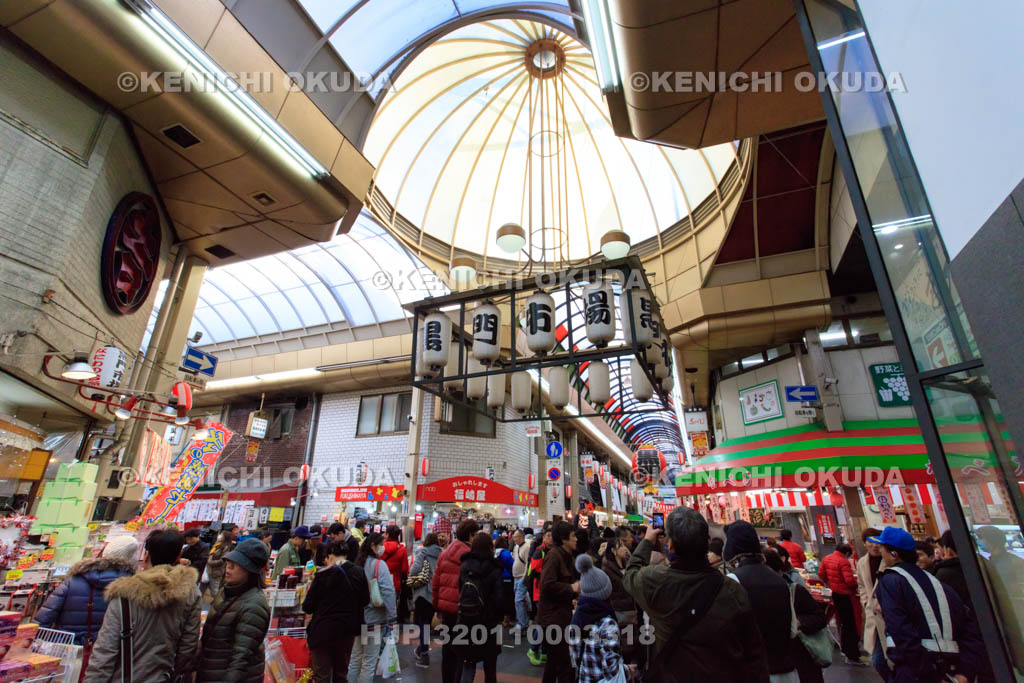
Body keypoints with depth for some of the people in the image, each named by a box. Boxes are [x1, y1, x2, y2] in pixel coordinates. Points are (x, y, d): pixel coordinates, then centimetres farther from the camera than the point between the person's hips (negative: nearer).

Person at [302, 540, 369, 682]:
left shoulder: (323, 575, -17)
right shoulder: (359, 573, -6)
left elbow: (307, 607, -11)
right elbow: (365, 601, 3)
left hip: (324, 630, -4)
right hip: (348, 630, 4)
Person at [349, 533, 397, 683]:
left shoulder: (358, 564, 3)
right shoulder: (379, 564, -16)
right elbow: (388, 592, -21)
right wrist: (392, 617, -15)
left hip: (357, 617, 6)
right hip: (374, 618, -6)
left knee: (355, 658, 18)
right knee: (369, 662, 6)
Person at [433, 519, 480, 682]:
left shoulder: (445, 553, 5)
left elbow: (435, 581, 9)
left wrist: (436, 604, 18)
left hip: (446, 607, 7)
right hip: (462, 608, -6)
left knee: (448, 650, 20)